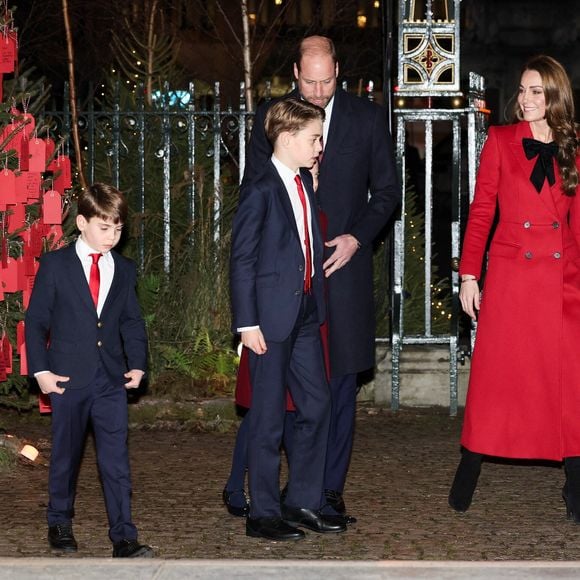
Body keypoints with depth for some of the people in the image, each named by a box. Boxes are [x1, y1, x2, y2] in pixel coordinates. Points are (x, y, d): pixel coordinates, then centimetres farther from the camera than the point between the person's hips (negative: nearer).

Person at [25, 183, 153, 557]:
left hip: (112, 379, 2)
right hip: (68, 377, -2)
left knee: (116, 457, -4)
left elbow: (133, 321, 15)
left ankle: (124, 537, -4)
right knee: (66, 454, 10)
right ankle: (60, 523, 28)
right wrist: (40, 370, -8)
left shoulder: (124, 270, 9)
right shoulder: (55, 266, -1)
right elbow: (36, 320, -1)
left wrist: (137, 364, 3)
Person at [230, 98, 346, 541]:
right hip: (273, 318, -8)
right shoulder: (261, 191, -12)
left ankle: (303, 504, 20)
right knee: (269, 416, -1)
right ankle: (264, 514, 7)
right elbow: (242, 260, -13)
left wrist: (318, 303, 14)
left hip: (306, 312, 8)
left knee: (318, 405, 10)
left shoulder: (305, 183, 11)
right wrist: (247, 323, -16)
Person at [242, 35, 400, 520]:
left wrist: (357, 236, -5)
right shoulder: (269, 117, 6)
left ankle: (331, 488, 6)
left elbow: (387, 190, 9)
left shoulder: (368, 118, 5)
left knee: (341, 380, 0)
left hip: (344, 263, 0)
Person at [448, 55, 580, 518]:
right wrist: (469, 275, -2)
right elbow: (481, 211, 4)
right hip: (509, 275, -1)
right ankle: (466, 482, 12)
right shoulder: (501, 141, 5)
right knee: (494, 376, 1)